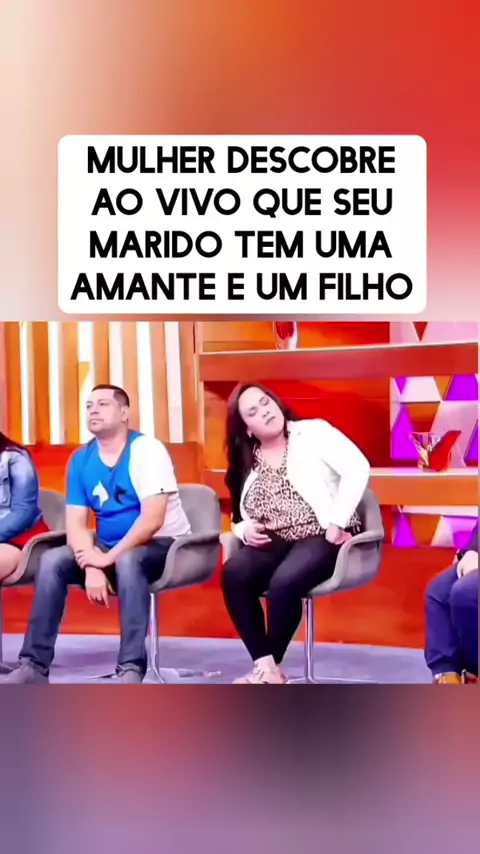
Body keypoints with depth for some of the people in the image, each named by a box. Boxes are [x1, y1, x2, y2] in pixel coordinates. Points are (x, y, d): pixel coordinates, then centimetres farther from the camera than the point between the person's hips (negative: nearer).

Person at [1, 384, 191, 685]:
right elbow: (76, 524, -5)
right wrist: (92, 566, -22)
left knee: (128, 561, -37)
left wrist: (109, 558, -25)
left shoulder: (146, 449, -17)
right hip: (109, 548, 6)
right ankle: (34, 665, -12)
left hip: (161, 545, -6)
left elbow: (152, 519, -26)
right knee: (52, 561, -15)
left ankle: (132, 669, -35)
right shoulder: (81, 460, 0)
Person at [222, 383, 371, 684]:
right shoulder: (246, 462, 16)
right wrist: (245, 530, -6)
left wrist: (336, 523, -19)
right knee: (233, 573, -26)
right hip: (274, 543, 5)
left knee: (284, 581, -34)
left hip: (321, 537, -5)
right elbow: (238, 518, 19)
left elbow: (358, 468, -13)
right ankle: (265, 665, -22)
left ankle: (272, 666, -13)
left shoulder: (313, 432, 1)